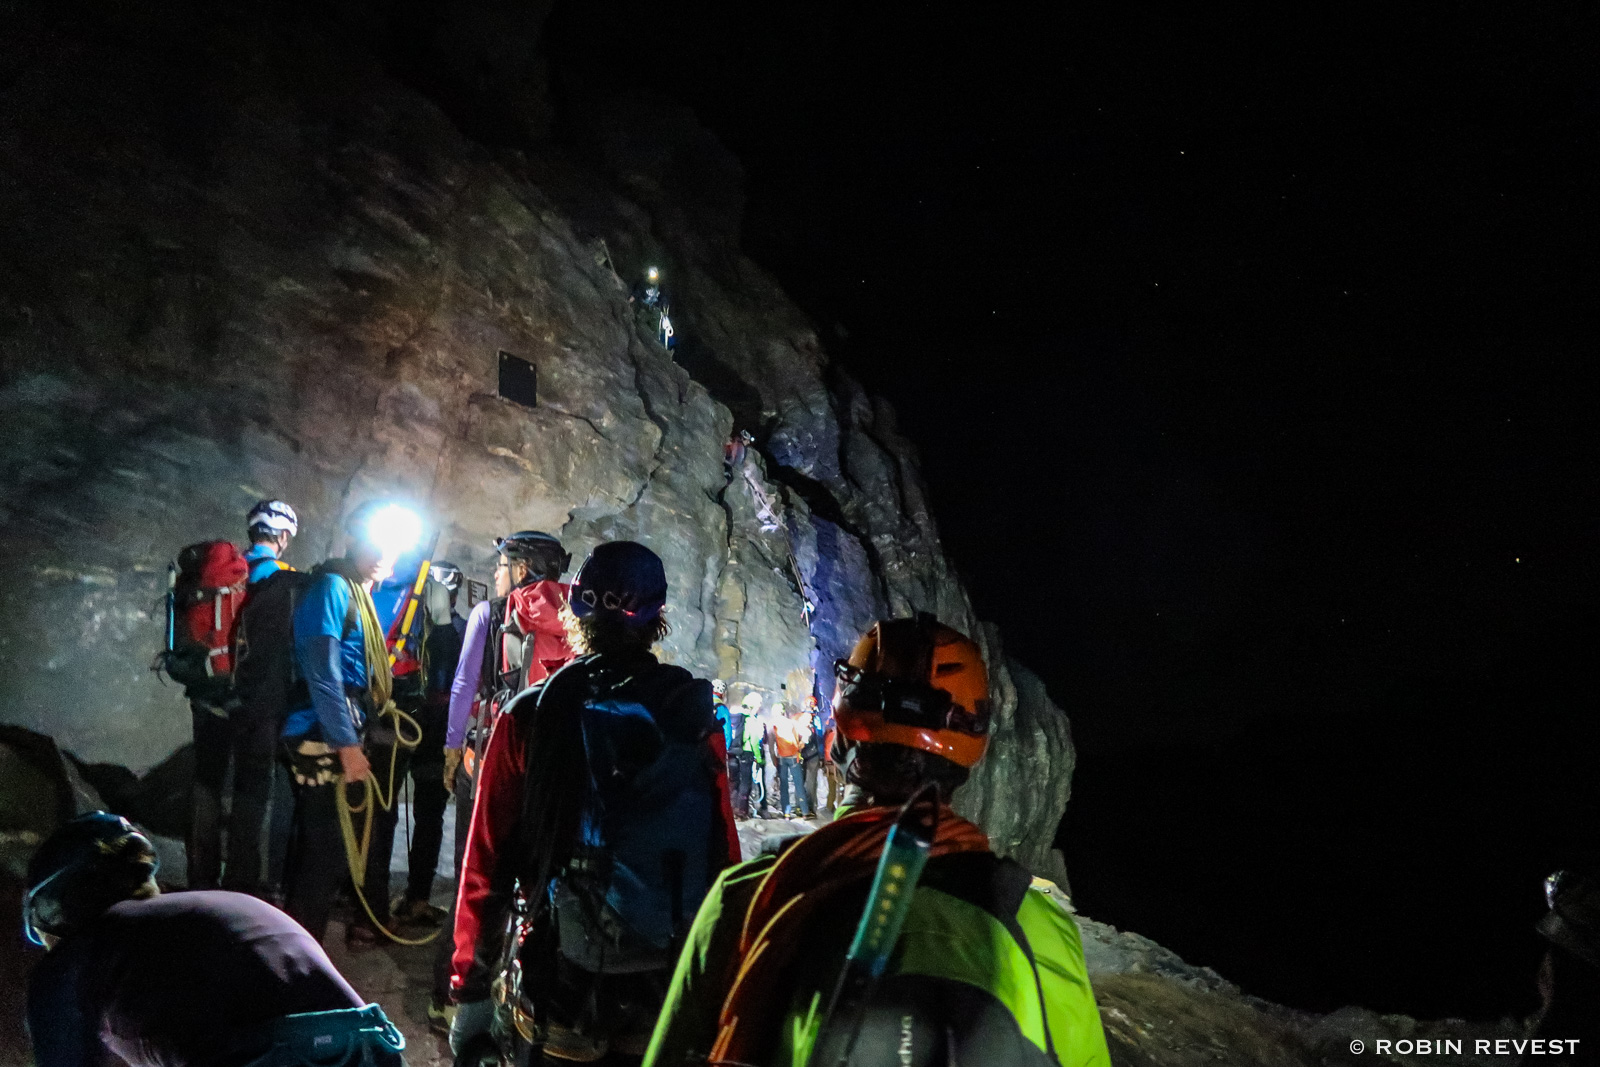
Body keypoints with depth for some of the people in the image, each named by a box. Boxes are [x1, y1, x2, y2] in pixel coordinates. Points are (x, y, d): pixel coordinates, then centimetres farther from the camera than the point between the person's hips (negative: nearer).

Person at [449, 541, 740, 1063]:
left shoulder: (530, 715, -9)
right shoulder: (696, 718, -7)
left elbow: (488, 858, -7)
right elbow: (724, 856, -5)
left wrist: (470, 990, 2)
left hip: (562, 985, -1)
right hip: (672, 993, 1)